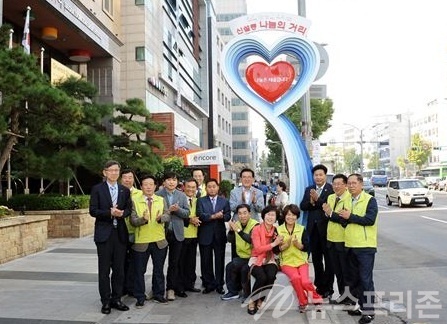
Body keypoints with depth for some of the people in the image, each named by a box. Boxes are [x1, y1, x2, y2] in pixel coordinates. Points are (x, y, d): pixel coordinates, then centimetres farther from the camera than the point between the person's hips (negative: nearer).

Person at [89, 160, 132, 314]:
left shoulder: (125, 190, 9)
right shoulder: (97, 189, -1)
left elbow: (129, 209, 8)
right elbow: (93, 211, -7)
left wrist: (121, 213, -14)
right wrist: (110, 213, -19)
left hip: (120, 233, 3)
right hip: (104, 233, -3)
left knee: (119, 269, 8)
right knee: (104, 270, 4)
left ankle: (116, 299, 20)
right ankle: (106, 302, 13)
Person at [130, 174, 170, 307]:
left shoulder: (161, 200, 6)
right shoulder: (135, 201, -1)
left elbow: (167, 215, -5)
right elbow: (133, 220, -10)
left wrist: (161, 218, -27)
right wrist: (143, 219, -29)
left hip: (159, 241, 2)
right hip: (141, 242, -2)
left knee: (158, 270, 13)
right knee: (139, 271, 6)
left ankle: (158, 294, 27)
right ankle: (140, 297, 18)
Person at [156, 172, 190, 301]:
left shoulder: (182, 195, 7)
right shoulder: (158, 194, -3)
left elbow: (187, 213, 3)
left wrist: (177, 209, -15)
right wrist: (168, 210, -18)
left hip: (176, 233, 3)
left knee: (174, 262, 8)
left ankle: (171, 288, 17)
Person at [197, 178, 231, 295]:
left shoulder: (224, 201, 10)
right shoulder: (201, 201, 5)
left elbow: (228, 216, 0)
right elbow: (200, 215, -10)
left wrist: (222, 216, -21)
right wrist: (213, 216, -22)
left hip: (219, 235, 1)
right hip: (205, 235, -1)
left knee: (220, 260, 6)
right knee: (206, 261, 4)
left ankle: (219, 285, 16)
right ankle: (209, 284, 16)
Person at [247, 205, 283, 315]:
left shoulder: (276, 230, 5)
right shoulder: (256, 229, -9)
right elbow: (258, 249, -16)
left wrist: (280, 244, -12)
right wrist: (274, 244, -21)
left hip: (269, 260, 3)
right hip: (256, 260, -3)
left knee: (271, 276, -29)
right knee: (262, 277, -32)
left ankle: (260, 301, -5)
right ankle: (252, 301, -8)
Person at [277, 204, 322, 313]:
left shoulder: (302, 229, 5)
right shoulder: (278, 230, 1)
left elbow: (306, 248, 0)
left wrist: (297, 244, -18)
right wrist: (286, 245, -19)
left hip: (301, 260, 1)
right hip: (287, 262, -1)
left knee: (305, 281, -25)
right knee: (296, 277, -30)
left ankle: (316, 299, 0)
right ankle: (303, 302, -11)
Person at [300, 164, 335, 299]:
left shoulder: (331, 189, -9)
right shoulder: (309, 190, 10)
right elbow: (302, 206, 2)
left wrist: (317, 199, -27)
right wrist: (311, 202, -17)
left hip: (326, 228, -6)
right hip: (313, 228, 6)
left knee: (328, 259, 5)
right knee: (316, 259, 15)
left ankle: (328, 288, 15)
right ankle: (319, 286, 28)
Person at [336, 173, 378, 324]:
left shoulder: (370, 200, -7)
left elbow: (370, 220, -19)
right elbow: (345, 220, 8)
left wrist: (350, 216, -16)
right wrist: (331, 214, -9)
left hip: (365, 246, -7)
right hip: (350, 245, 7)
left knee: (365, 279, -2)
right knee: (353, 278, 14)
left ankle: (368, 311, 7)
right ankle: (361, 305, 28)